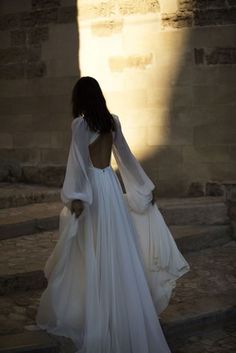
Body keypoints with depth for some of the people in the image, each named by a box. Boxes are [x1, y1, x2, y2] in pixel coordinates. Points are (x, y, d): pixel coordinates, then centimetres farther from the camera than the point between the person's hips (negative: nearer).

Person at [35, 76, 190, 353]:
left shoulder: (80, 123, -10)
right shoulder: (113, 121, 8)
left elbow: (79, 162, -21)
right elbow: (126, 156, 12)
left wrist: (76, 197, -29)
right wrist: (146, 187, 19)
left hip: (93, 187, -6)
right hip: (111, 184, 6)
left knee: (91, 252, 0)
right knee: (116, 249, 13)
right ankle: (119, 311, 23)